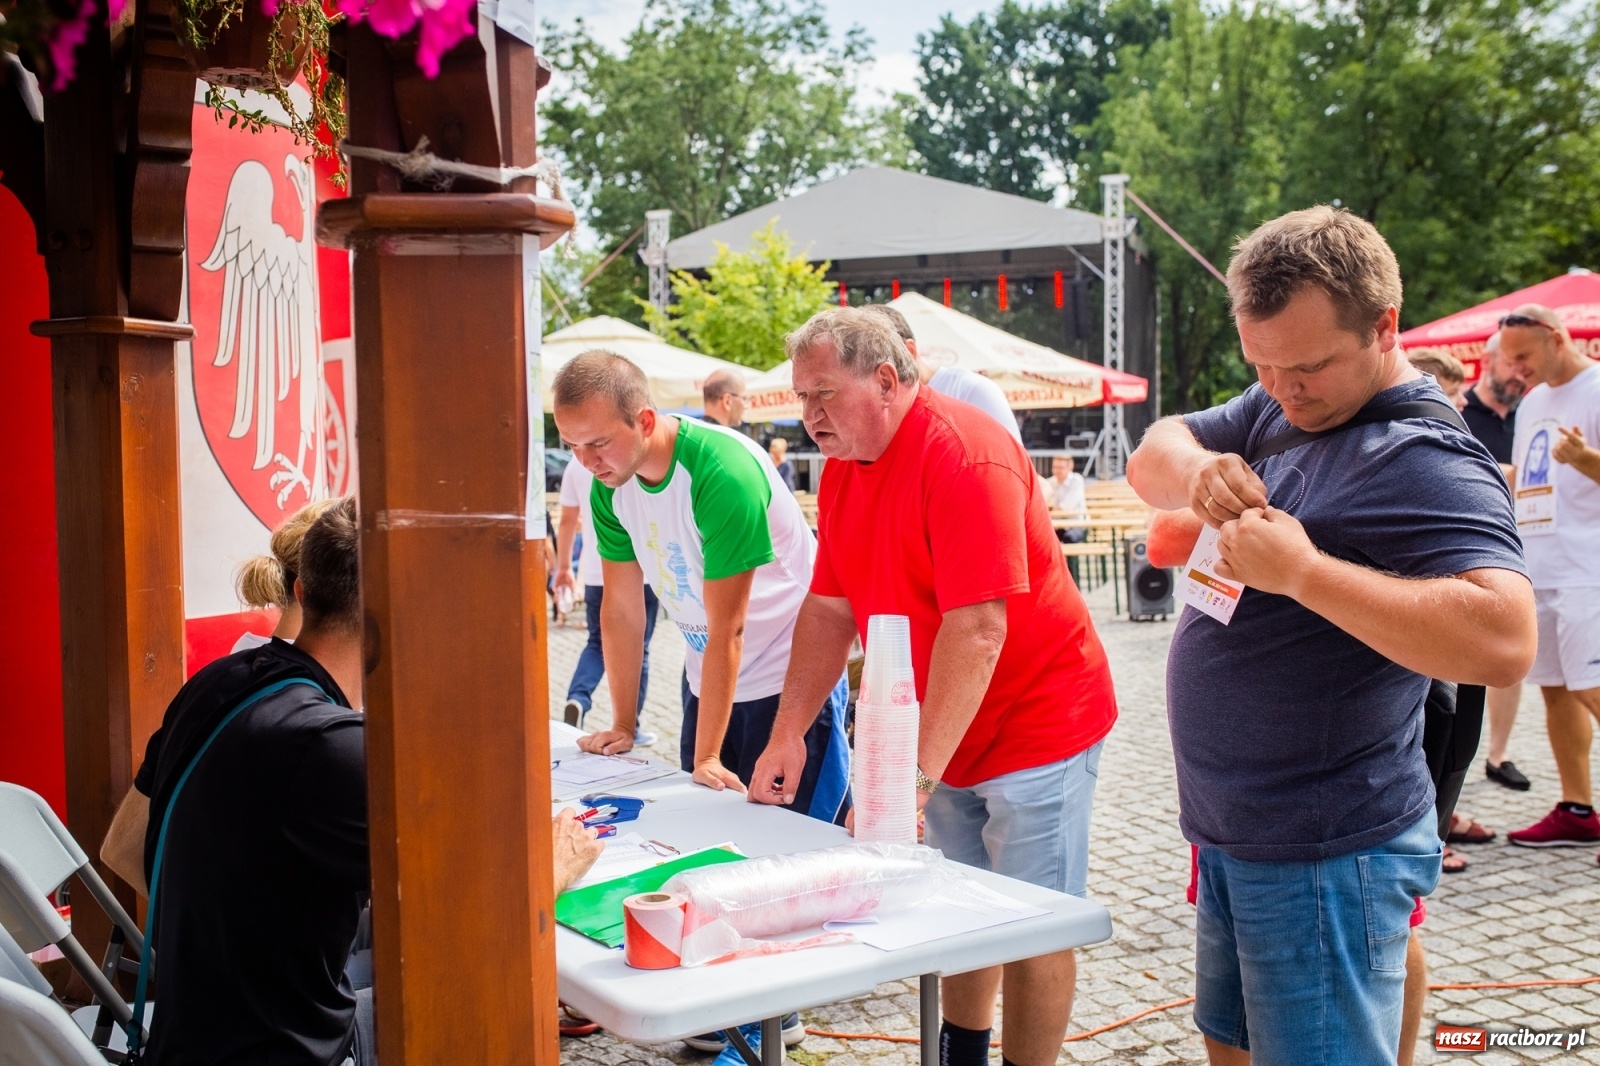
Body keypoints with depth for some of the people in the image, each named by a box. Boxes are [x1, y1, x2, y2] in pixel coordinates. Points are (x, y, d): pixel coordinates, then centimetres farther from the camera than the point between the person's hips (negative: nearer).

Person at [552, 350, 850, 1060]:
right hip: (710, 675, 7)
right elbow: (622, 608, 2)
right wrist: (622, 726, 5)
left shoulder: (722, 473, -30)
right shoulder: (609, 486, -7)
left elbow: (727, 631, -26)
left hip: (792, 674, -7)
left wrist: (707, 756, -20)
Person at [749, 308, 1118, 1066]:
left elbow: (977, 626, -31)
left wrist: (914, 774, -33)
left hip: (1032, 726, -8)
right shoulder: (844, 466, 3)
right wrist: (789, 733, -3)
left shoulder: (964, 456, -24)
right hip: (943, 737, 8)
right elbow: (831, 606, 5)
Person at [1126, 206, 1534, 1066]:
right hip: (1235, 838, 9)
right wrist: (1197, 470, -14)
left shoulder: (1421, 460, -21)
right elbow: (1153, 455, 9)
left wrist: (1303, 571, -32)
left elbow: (1503, 640, -33)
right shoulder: (1280, 410, 7)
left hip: (1324, 861, -9)